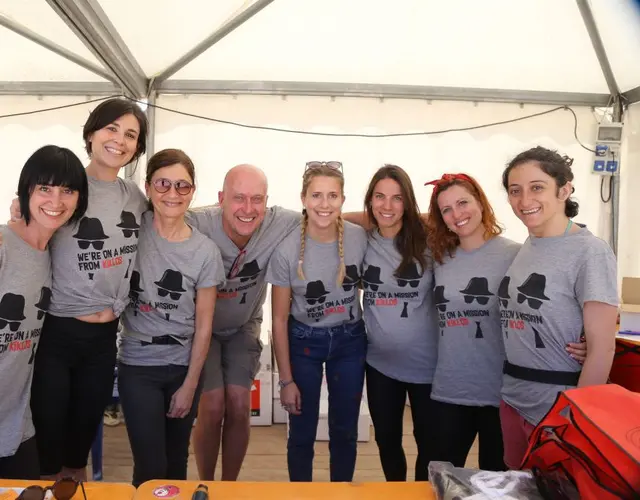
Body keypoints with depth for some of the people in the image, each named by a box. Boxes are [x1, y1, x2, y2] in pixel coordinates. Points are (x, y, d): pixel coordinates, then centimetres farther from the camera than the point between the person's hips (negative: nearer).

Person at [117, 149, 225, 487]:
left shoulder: (205, 251, -8)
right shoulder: (132, 229, -7)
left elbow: (203, 326, -4)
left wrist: (190, 385, -3)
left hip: (184, 368, 1)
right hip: (137, 367, 0)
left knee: (176, 462, 15)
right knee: (151, 467, 1)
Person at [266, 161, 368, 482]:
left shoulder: (360, 238, -14)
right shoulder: (287, 249, -18)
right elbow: (279, 319, -9)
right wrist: (286, 379, -7)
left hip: (350, 341, 2)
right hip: (303, 341, -1)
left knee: (345, 432, 15)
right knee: (302, 435, 11)